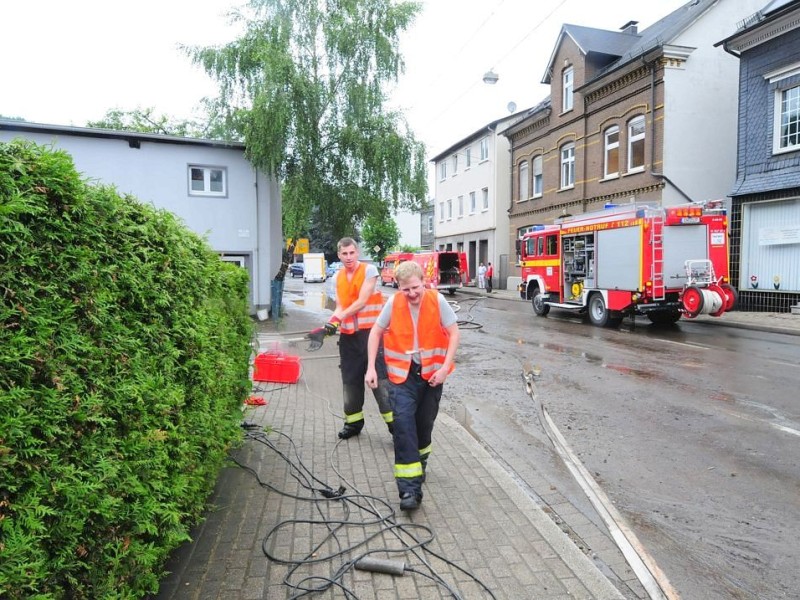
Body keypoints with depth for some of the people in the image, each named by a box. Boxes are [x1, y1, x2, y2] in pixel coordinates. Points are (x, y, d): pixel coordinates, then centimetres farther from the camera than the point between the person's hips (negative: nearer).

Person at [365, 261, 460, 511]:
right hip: (402, 374, -1)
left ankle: (420, 462, 45)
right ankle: (410, 488, -10)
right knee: (403, 424, -12)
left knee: (425, 424, 15)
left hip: (431, 373, 1)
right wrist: (371, 368, -3)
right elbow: (376, 333, 2)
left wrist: (445, 367, -14)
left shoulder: (437, 300, -11)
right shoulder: (393, 303, -9)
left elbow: (453, 333, -6)